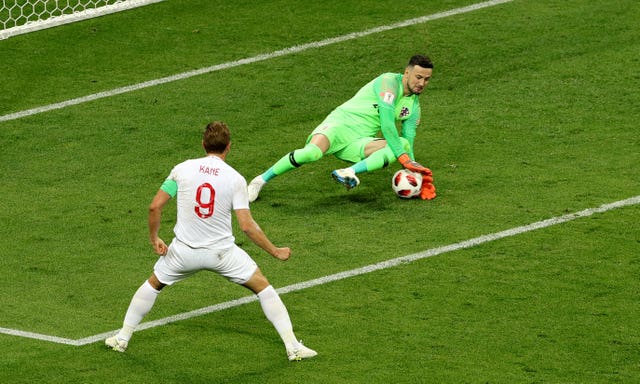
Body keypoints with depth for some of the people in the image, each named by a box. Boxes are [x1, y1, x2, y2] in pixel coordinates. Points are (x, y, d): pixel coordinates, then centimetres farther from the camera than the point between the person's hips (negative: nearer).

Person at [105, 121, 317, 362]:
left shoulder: (183, 169, -4)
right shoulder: (235, 179, -8)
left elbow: (155, 207, -4)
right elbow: (247, 226, -12)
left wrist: (154, 240, 11)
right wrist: (275, 251, 0)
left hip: (184, 251, 2)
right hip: (221, 252, -2)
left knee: (153, 284, 28)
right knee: (263, 287, 12)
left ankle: (122, 338, 30)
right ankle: (293, 347, 5)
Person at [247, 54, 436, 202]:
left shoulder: (414, 106, 13)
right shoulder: (390, 82, -10)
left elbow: (408, 143, 13)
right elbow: (386, 124, -19)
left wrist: (414, 170, -2)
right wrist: (404, 158, -21)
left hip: (358, 143, 6)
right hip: (340, 125, -6)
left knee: (403, 144, -20)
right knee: (313, 152, -36)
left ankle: (350, 172, -33)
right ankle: (261, 180, -16)